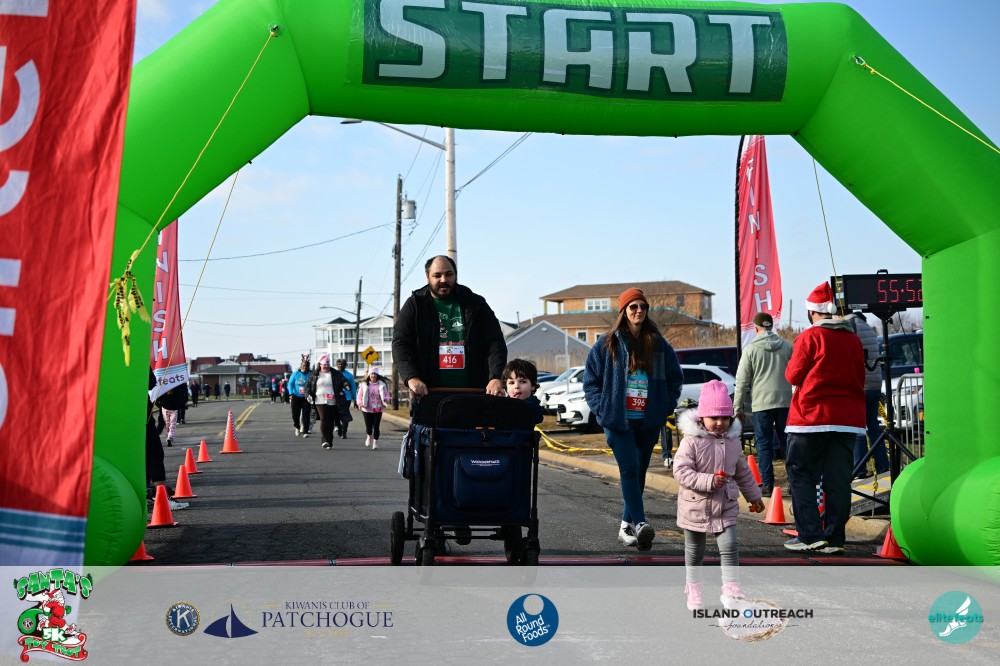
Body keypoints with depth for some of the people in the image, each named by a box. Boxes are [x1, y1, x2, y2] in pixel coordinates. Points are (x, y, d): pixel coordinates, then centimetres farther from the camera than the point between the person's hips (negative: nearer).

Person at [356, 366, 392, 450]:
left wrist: (386, 399, -21)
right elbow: (359, 396, 4)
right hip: (367, 409, 0)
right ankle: (369, 436, 36)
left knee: (376, 427, -4)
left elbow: (386, 395, 2)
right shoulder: (364, 384, 0)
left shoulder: (382, 384, -1)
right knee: (369, 427, 2)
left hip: (378, 409, 0)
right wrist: (360, 403, -14)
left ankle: (375, 442, 12)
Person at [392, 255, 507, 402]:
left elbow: (495, 342, 2)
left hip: (472, 394, 1)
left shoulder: (475, 303, 9)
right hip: (427, 394, -1)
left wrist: (495, 378, -15)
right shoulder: (414, 306, 7)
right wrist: (411, 378, -20)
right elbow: (400, 344, -2)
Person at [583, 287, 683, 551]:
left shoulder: (659, 345, 7)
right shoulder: (608, 344, 1)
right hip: (618, 420, -3)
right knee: (629, 469, -15)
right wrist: (602, 409, -5)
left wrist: (665, 407, 4)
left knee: (639, 472, 8)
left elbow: (675, 378, 15)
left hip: (648, 421, 3)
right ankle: (639, 524, -21)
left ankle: (626, 525, 18)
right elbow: (590, 379, 4)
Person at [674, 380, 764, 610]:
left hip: (726, 507, 3)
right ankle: (693, 590, 28)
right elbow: (681, 471, -20)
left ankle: (731, 590, -9)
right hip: (695, 507, -3)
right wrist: (708, 481, -29)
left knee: (729, 546, -11)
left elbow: (743, 472, 15)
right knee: (694, 552, 12)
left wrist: (754, 496, 22)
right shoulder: (691, 442, -14)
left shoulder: (733, 442, 2)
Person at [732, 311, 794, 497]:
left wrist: (738, 408, 2)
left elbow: (742, 381, -4)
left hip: (762, 404, -3)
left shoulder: (751, 349, -4)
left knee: (764, 444, 2)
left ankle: (767, 484, 0)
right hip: (785, 402, 3)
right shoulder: (787, 346, 5)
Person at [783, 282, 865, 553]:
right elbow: (859, 378, 13)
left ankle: (810, 534, -3)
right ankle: (834, 538, 6)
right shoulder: (853, 339, 9)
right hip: (848, 418, 5)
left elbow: (793, 375, -5)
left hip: (812, 416, -5)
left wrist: (791, 366, 14)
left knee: (801, 474, 4)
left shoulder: (810, 336, -8)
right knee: (838, 479, 6)